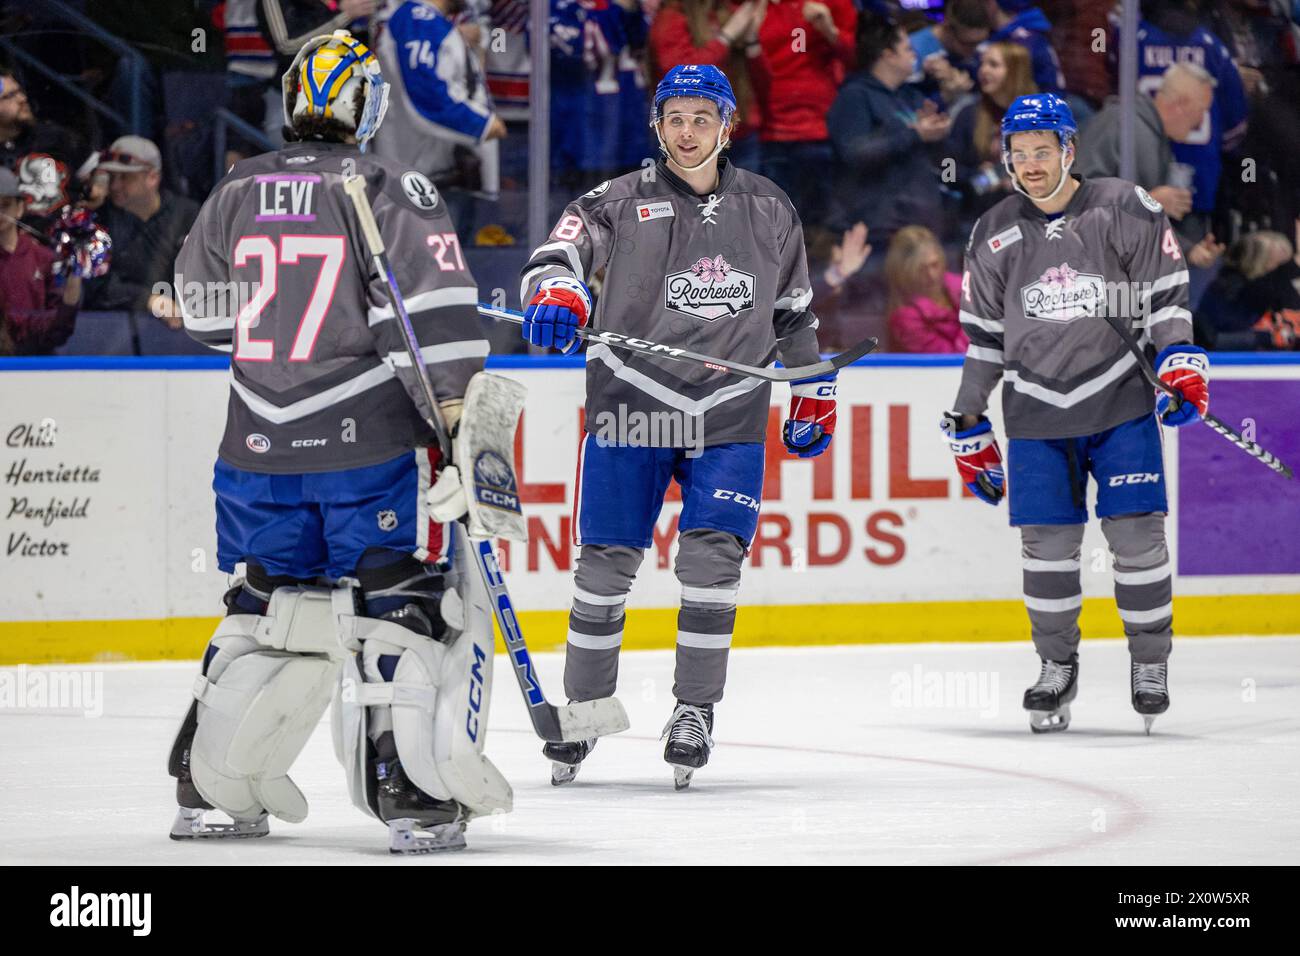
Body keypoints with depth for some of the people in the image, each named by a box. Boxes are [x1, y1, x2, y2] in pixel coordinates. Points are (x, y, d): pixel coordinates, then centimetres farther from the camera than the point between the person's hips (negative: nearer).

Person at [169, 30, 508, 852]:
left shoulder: (237, 193, 8)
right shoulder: (388, 190, -7)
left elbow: (205, 312, 19)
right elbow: (436, 307, -14)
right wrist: (460, 412, -11)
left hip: (261, 445, 5)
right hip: (371, 442, -5)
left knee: (271, 604, 17)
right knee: (403, 601, 0)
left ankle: (211, 784, 17)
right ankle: (411, 791, -8)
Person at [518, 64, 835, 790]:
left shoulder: (768, 210, 9)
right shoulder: (621, 202, -1)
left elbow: (795, 309, 20)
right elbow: (563, 249, -16)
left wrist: (813, 394, 20)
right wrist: (556, 294, -38)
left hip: (729, 421, 1)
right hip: (631, 406, -1)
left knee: (712, 558, -11)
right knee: (606, 564, -1)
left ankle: (696, 709, 2)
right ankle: (584, 706, 14)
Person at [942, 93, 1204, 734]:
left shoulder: (1125, 211, -3)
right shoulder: (994, 236, 5)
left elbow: (1166, 292, 1)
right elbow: (983, 334, 12)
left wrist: (1180, 363, -13)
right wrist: (969, 426, 12)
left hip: (1121, 401, -2)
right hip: (1036, 412, 2)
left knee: (1135, 532, -7)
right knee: (1047, 542, -2)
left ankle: (1150, 661, 10)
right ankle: (1057, 668, 16)